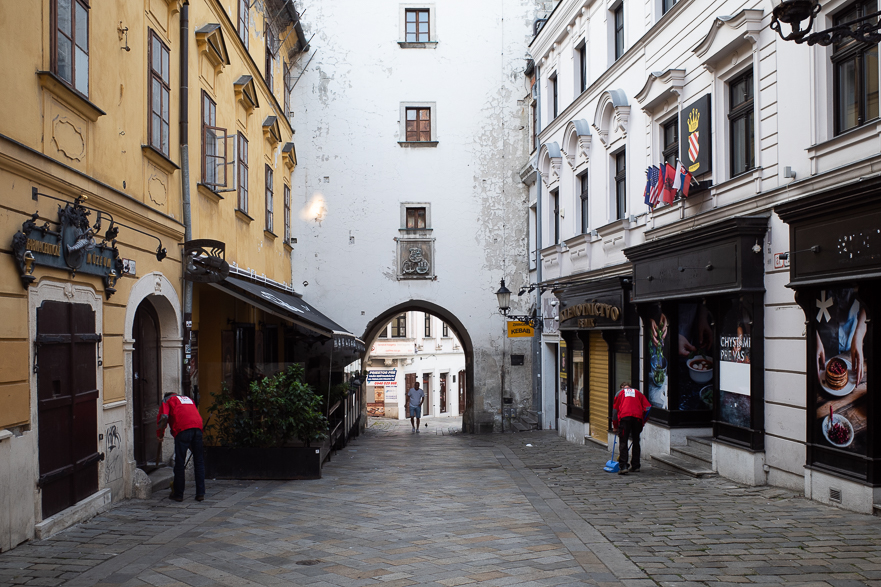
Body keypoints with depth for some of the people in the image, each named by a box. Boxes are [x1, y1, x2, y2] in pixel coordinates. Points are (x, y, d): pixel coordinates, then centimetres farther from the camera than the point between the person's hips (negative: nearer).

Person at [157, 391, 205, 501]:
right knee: (199, 461, 10)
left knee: (179, 462, 5)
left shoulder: (166, 400, 21)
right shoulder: (188, 399, 35)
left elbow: (163, 417, 1)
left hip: (182, 429, -4)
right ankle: (200, 493, 9)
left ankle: (178, 494, 12)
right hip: (198, 427, 5)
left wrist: (160, 434, 14)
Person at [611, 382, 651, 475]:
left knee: (623, 442, -4)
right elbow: (648, 407, 16)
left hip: (624, 417, -2)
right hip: (637, 418, 2)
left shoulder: (619, 392, 24)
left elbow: (615, 409, 22)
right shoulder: (638, 392, 27)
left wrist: (615, 426, 29)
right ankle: (635, 466, 18)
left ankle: (623, 466, -14)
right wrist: (643, 421, 23)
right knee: (636, 442, 13)